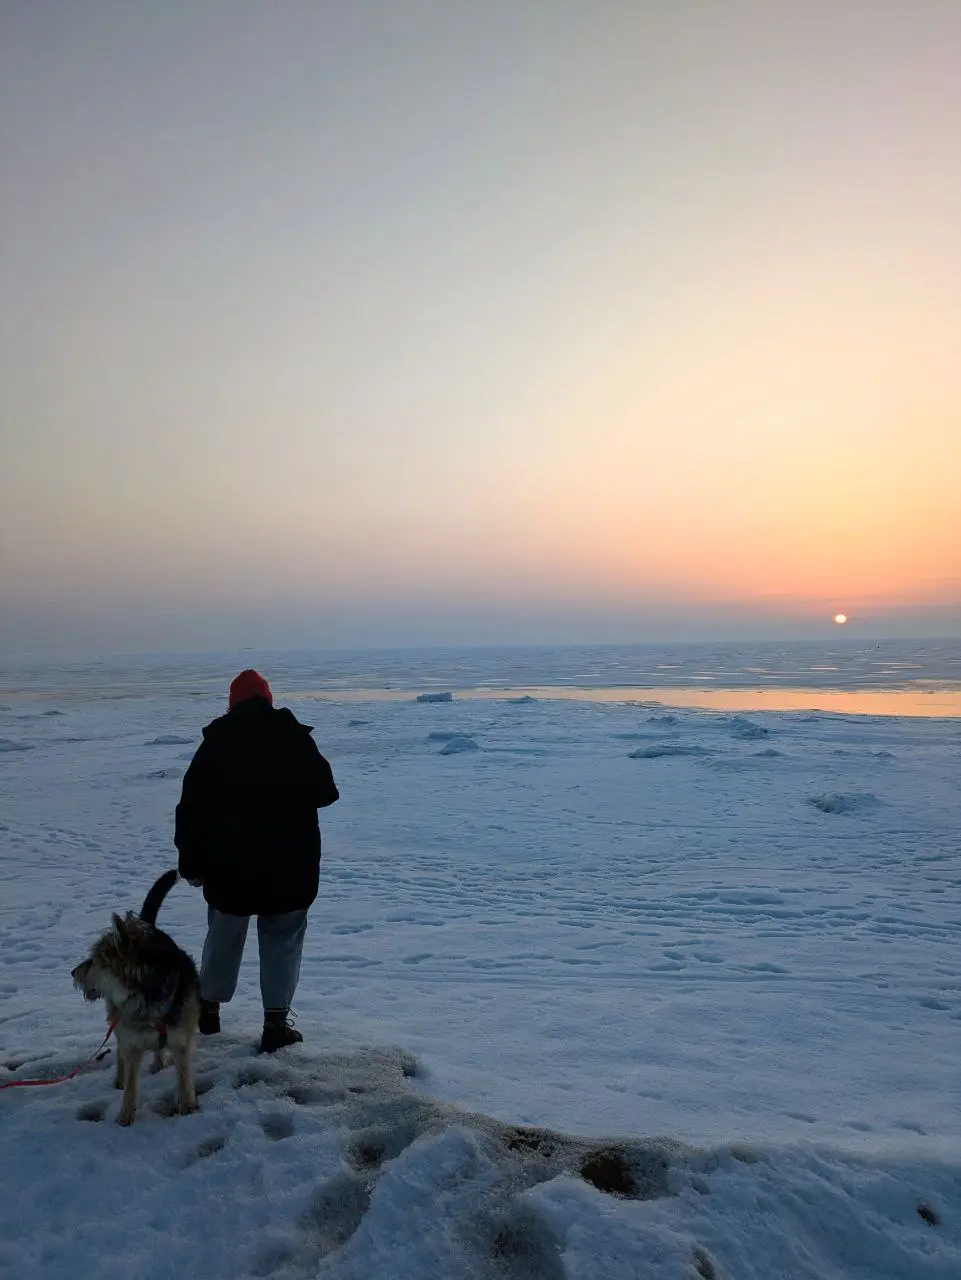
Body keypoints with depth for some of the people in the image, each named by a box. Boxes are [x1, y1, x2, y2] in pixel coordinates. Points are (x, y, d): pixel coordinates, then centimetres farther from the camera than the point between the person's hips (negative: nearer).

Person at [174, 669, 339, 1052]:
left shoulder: (214, 744, -3)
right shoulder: (296, 739, -4)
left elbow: (191, 809, -2)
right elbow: (326, 793, 4)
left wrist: (191, 864, 6)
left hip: (229, 864, 1)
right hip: (290, 864, -1)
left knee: (223, 937, 19)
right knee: (282, 941, 8)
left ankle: (208, 1007, 34)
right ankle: (276, 1022, 7)